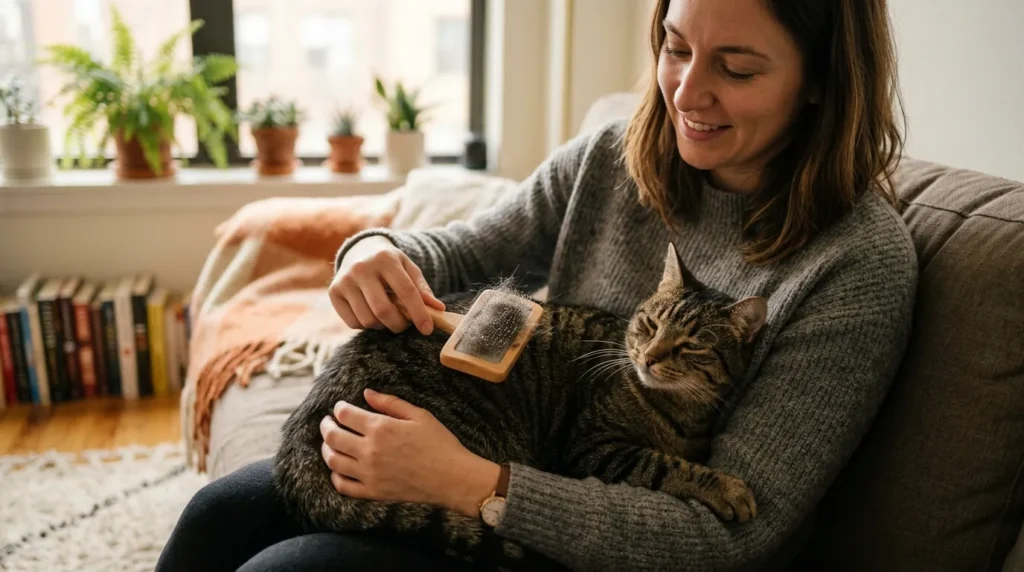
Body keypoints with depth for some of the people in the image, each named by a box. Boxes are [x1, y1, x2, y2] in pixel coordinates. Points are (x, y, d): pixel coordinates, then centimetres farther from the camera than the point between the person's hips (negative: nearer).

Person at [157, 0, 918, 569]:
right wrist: (379, 251, -19)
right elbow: (456, 255, 8)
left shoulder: (863, 264, -20)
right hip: (511, 472, 6)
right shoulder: (610, 162, -3)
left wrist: (469, 482, -30)